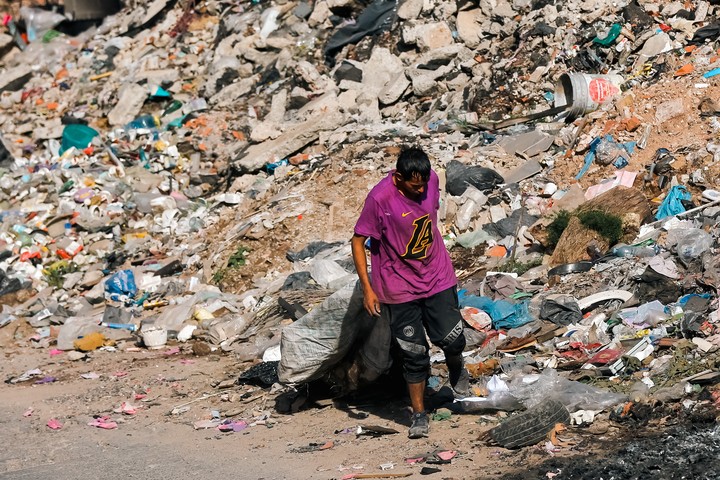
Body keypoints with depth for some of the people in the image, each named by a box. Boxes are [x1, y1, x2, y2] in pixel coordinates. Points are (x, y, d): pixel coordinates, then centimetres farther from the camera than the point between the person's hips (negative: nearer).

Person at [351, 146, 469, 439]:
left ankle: (456, 368, 34)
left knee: (452, 339, -2)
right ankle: (419, 415, 16)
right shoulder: (379, 199, -22)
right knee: (414, 354, 0)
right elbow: (358, 242, -13)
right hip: (400, 288, -3)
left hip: (438, 279, 4)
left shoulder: (431, 180, -7)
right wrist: (367, 289, -15)